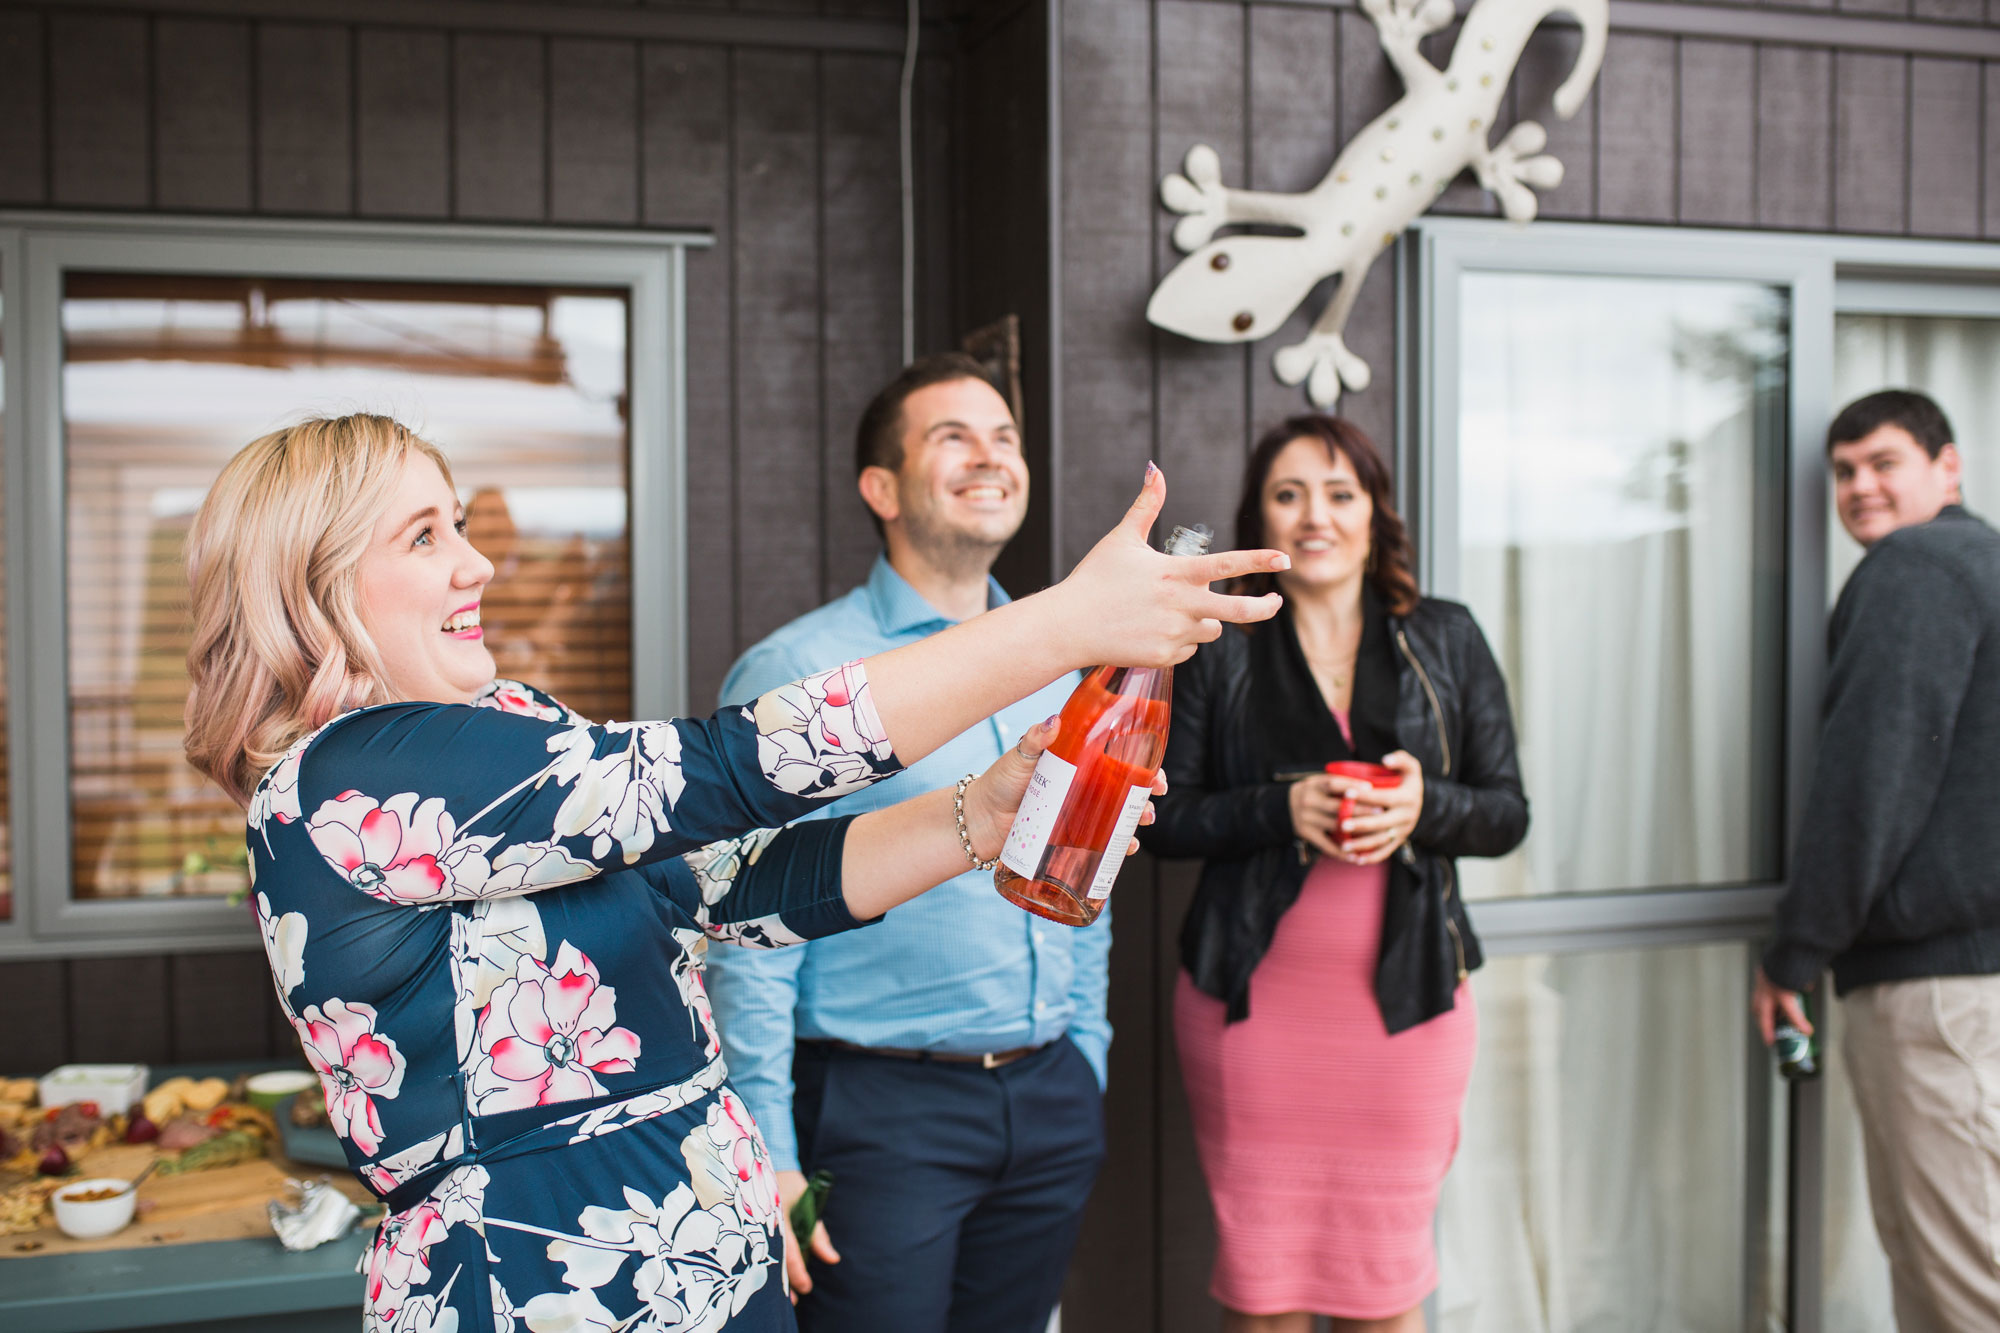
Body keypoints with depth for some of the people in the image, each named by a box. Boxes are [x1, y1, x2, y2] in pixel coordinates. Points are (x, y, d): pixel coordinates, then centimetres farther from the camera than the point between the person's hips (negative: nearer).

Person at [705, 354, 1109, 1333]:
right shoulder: (796, 672, -9)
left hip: (1050, 1104, 6)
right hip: (882, 1107, -6)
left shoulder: (1063, 667, 10)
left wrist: (1085, 1068, 16)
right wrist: (768, 1157, -15)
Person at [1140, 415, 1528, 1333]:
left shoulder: (1447, 641, 10)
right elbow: (1163, 817, 2)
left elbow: (1508, 813, 8)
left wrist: (1424, 805, -13)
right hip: (1252, 997, -1)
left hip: (1405, 997, 1)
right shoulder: (1220, 652, 6)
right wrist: (1281, 810, -14)